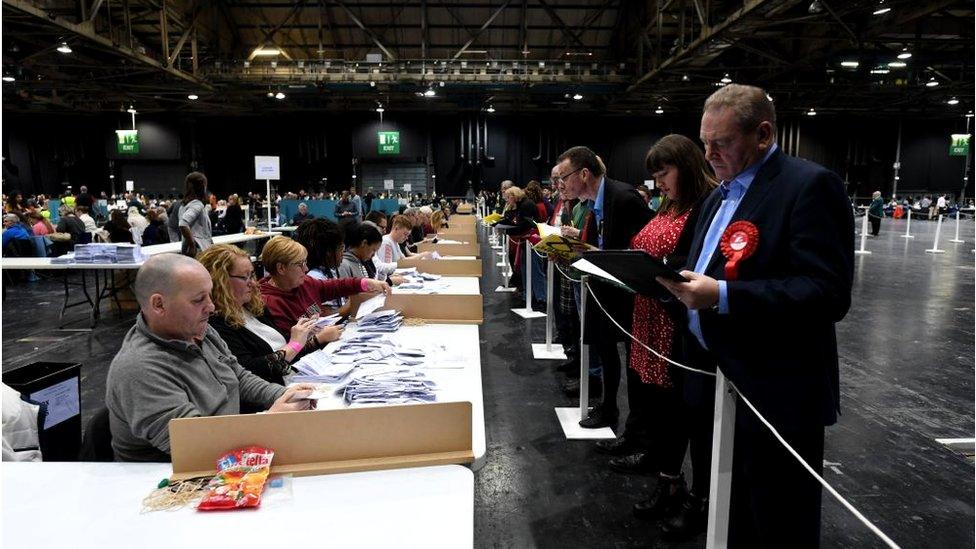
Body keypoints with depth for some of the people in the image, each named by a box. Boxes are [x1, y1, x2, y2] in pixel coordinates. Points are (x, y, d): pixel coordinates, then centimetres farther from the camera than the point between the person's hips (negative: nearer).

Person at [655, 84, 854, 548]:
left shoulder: (810, 186, -14)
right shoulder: (719, 196, 14)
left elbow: (828, 294, -23)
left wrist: (723, 297, -30)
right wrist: (679, 281, -1)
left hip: (775, 397, -8)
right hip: (717, 385, 8)